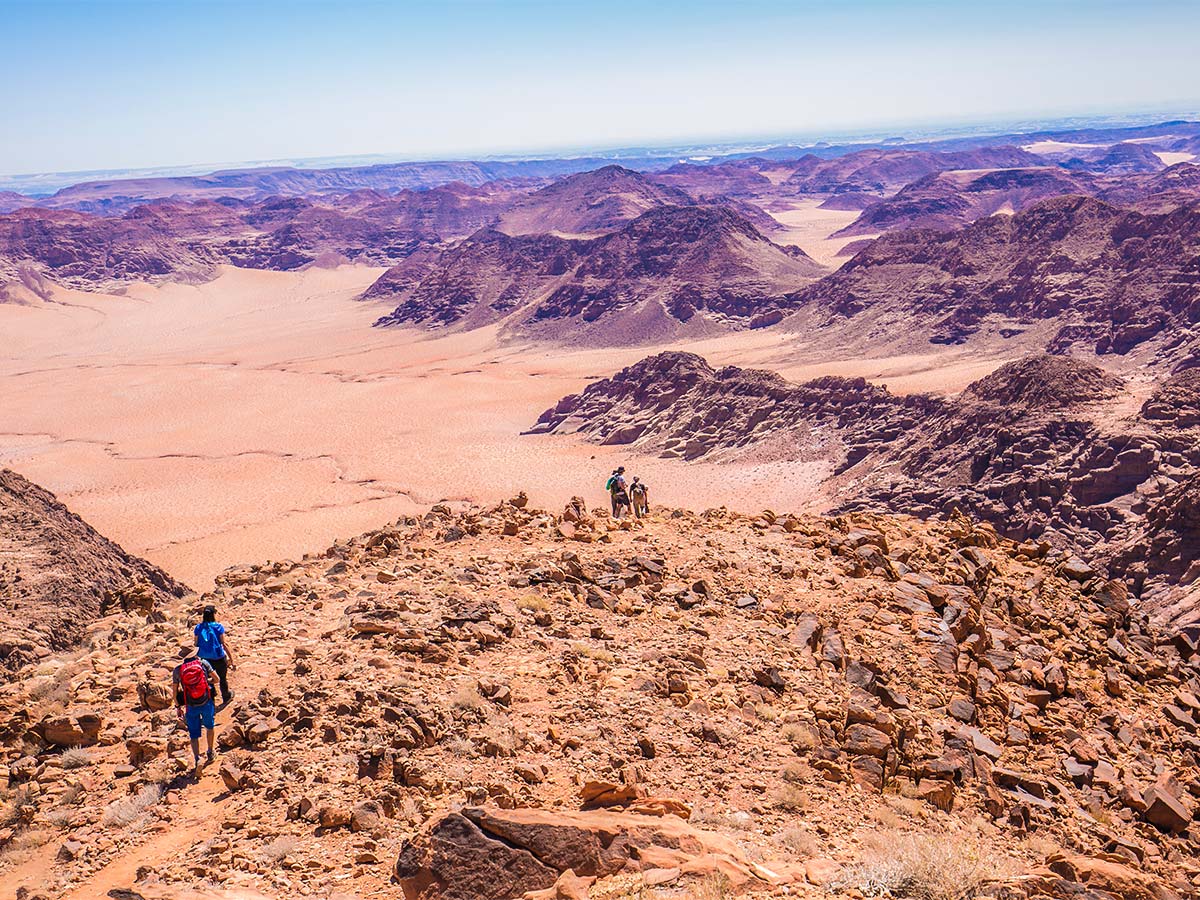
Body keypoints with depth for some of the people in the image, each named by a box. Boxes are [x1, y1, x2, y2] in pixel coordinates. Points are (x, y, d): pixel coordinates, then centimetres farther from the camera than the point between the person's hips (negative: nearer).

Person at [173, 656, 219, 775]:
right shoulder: (203, 663, -8)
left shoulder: (177, 670, -6)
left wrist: (178, 707, 14)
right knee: (210, 726, 27)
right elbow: (216, 679, 0)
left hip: (191, 707, 0)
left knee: (194, 736, 12)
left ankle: (197, 759, -8)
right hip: (207, 703, 0)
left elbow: (175, 692, 0)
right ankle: (210, 753, 38)